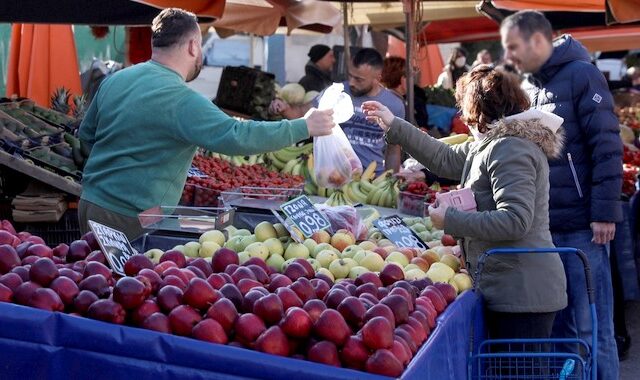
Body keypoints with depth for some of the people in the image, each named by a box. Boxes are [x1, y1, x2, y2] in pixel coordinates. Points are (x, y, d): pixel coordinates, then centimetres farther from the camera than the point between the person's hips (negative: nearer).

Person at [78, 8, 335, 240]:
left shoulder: (113, 81, 6)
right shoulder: (181, 101, -20)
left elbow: (86, 133, 19)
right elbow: (236, 137, -28)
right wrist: (304, 127, -20)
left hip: (90, 202, 8)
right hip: (132, 219, -8)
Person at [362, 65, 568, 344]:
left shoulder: (509, 149, -18)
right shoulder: (487, 145, 14)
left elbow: (515, 220, -26)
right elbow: (446, 159, 26)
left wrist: (451, 220, -17)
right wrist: (394, 127, 27)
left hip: (523, 293, -10)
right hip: (511, 289, 10)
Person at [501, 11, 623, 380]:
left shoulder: (581, 75, -7)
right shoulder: (530, 86, 14)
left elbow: (607, 147, -12)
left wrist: (605, 213, -16)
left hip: (582, 227, -7)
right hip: (544, 225, 7)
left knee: (589, 328, -2)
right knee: (557, 324, 12)